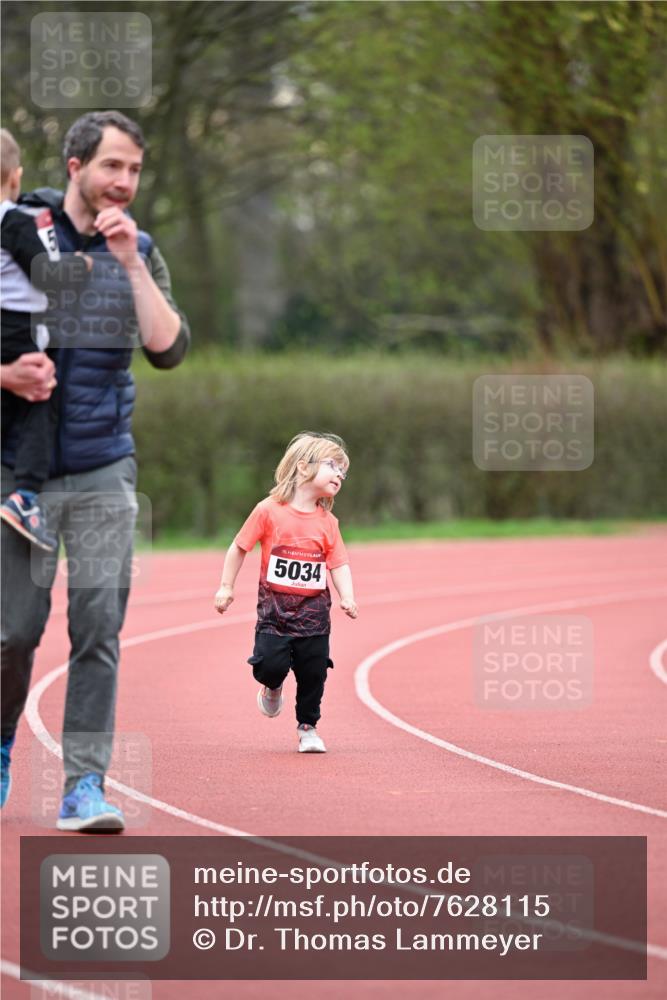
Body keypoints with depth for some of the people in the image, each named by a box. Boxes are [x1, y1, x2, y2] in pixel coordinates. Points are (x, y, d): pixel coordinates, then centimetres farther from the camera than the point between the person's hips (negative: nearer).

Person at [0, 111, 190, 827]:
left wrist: (130, 262, -14)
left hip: (105, 470, 2)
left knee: (99, 626, -7)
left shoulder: (139, 252, 6)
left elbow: (168, 350, -7)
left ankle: (85, 786, -6)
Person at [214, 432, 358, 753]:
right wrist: (226, 587, 0)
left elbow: (340, 565, 3)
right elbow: (239, 548, 0)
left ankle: (308, 727, 21)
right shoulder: (269, 510, -7)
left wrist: (347, 598, -13)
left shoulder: (327, 522, 3)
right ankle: (273, 687, 23)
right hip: (275, 606, -3)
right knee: (270, 664, -13)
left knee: (313, 672, 2)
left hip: (313, 610, 3)